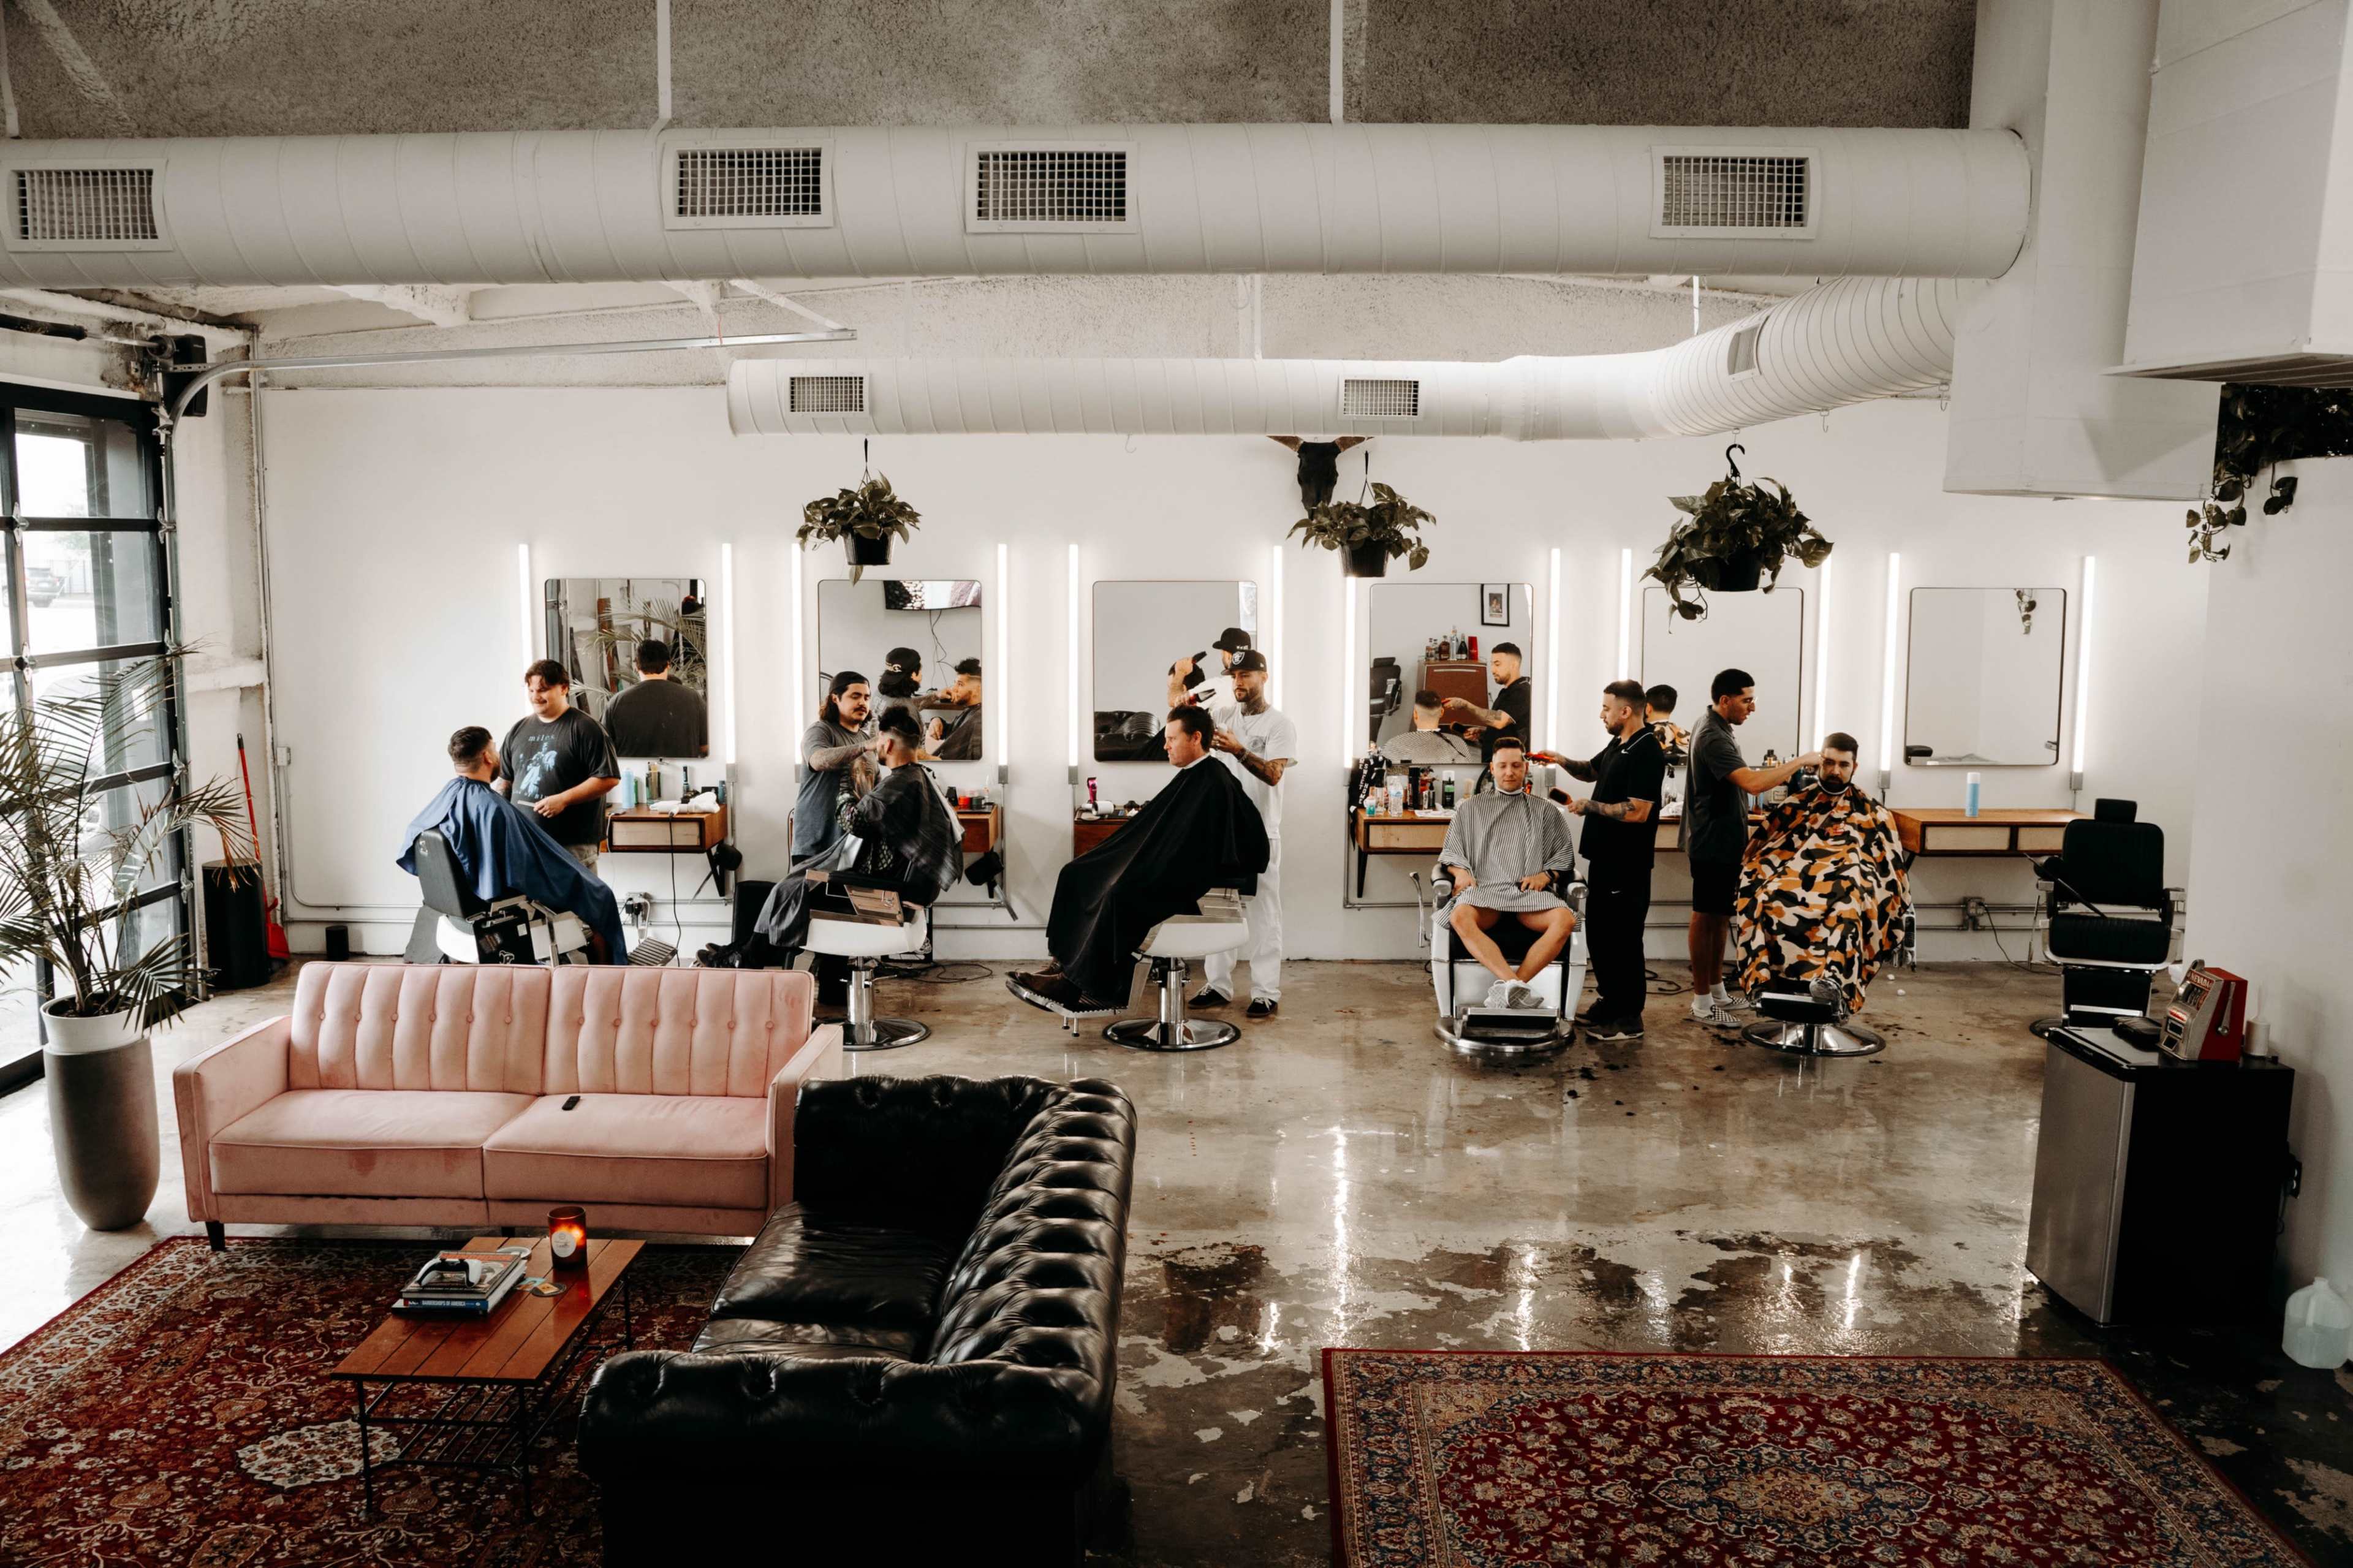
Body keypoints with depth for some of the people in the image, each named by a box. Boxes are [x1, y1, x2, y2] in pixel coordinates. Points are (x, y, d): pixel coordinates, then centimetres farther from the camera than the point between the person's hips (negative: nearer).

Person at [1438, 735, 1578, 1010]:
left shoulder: (1545, 811, 24)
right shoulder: (1470, 809, 25)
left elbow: (1564, 856, 19)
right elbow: (1451, 852, 22)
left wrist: (1546, 875, -2)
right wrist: (1461, 871, 0)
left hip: (1530, 892, 1)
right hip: (1484, 887, 0)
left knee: (1565, 920, -35)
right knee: (1461, 918, -38)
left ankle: (1508, 988, -38)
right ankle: (1517, 986, -49)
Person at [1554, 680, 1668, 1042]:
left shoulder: (1647, 752, -19)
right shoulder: (1619, 744, 11)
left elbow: (1637, 812, -25)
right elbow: (1591, 770, 29)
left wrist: (1589, 806, -16)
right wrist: (1561, 761, 11)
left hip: (1626, 866, -10)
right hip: (1604, 859, 10)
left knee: (1622, 939, -1)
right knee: (1598, 932, 17)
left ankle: (1629, 1018, 8)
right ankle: (1609, 1001, 30)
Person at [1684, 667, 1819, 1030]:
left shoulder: (1715, 728, 12)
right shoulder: (1712, 737, -22)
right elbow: (1752, 783, -33)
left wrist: (1778, 774, 11)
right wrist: (1801, 761, -26)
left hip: (1725, 842, 10)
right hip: (1713, 845, -10)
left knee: (1720, 917, 16)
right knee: (1706, 918, -2)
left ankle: (1717, 991, 26)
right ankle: (1702, 1003, 5)